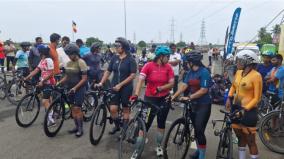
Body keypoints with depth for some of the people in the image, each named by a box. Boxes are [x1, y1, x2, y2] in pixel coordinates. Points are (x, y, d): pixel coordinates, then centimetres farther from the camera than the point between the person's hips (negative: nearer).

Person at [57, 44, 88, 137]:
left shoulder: (81, 62, -12)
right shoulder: (68, 63, 10)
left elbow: (84, 78, -16)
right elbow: (67, 76, 16)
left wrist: (75, 87, -22)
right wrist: (59, 82, 0)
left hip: (79, 89, -7)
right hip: (70, 89, 7)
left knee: (77, 108, -7)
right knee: (73, 108, 10)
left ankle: (80, 128, 4)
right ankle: (76, 126, 22)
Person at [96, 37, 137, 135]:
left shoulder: (130, 59, -8)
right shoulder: (114, 58, 4)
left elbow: (132, 75, -14)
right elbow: (108, 71, 6)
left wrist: (120, 84, -19)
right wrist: (101, 83, -6)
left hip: (126, 87, -3)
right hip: (114, 87, 3)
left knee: (125, 109, 9)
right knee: (113, 109, -4)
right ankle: (116, 125, 22)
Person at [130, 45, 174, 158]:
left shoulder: (168, 67, -4)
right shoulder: (149, 66, -11)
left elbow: (171, 84, -7)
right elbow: (140, 80, -20)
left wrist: (159, 88, -20)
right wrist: (136, 94, -33)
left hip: (164, 99, 3)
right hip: (150, 99, -2)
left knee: (161, 123, 15)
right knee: (145, 125, 1)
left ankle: (159, 146, 36)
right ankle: (137, 151, 13)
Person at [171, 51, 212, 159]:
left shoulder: (204, 72, -16)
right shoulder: (190, 72, 5)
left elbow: (204, 90, -21)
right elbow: (184, 85, -1)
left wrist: (189, 97, -24)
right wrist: (174, 96, -11)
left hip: (204, 105, -7)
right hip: (194, 104, 7)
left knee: (200, 130, -7)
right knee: (196, 129, 16)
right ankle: (199, 150, 33)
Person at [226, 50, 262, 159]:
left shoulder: (256, 76, -15)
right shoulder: (238, 72, 4)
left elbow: (257, 98, -13)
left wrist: (245, 109, -22)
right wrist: (229, 98, 7)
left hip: (248, 111, -6)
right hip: (236, 108, 7)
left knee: (250, 141, 3)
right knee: (240, 137, 18)